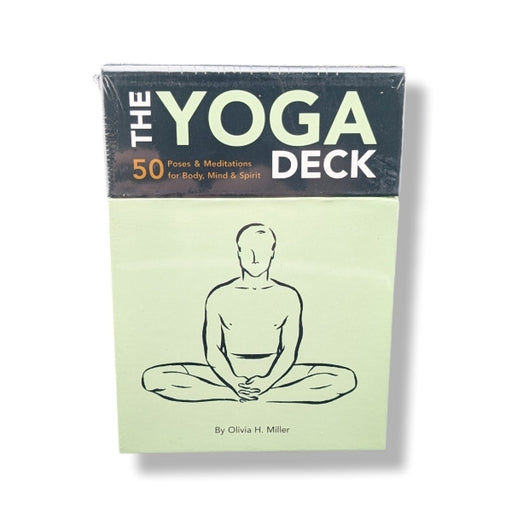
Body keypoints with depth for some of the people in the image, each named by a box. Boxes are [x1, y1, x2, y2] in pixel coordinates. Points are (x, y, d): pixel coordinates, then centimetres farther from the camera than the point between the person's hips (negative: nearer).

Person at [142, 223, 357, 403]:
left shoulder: (288, 297, 0)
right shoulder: (219, 297, 0)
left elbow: (289, 351, -3)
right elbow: (212, 351, -2)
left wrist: (267, 382, -20)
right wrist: (234, 383, -19)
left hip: (273, 374, 1)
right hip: (228, 375, 0)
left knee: (345, 379, -22)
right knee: (153, 378, -19)